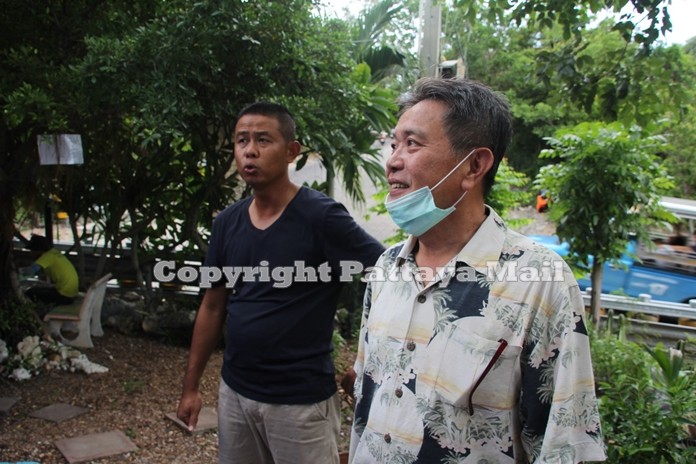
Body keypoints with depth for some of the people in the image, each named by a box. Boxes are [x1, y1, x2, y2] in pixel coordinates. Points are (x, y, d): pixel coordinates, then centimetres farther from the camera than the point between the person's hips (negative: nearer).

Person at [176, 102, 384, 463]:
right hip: (234, 392, 6)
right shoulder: (227, 222, 1)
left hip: (301, 399, -5)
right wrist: (191, 385, 12)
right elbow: (213, 306, 10)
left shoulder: (322, 217, -17)